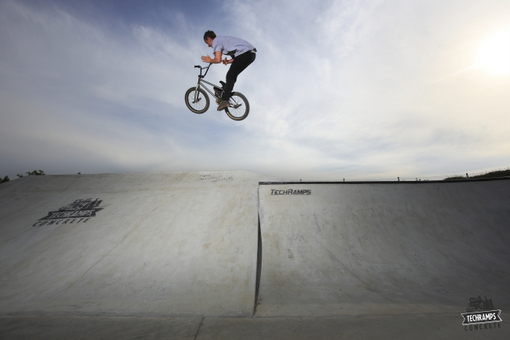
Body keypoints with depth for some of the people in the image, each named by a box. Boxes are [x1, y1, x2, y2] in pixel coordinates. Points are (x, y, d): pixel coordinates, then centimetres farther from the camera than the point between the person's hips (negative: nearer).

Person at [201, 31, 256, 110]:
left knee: (230, 77, -4)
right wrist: (228, 61, 11)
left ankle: (224, 101, -7)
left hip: (244, 54, -9)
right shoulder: (223, 39, 32)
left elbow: (218, 60, -11)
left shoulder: (216, 41, 3)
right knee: (232, 76, 17)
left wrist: (210, 60, 9)